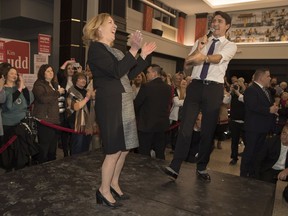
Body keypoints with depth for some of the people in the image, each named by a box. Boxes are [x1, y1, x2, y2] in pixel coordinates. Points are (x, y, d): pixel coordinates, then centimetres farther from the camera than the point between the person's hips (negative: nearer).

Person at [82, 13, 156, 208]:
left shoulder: (114, 50, 20)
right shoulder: (96, 48, -6)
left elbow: (129, 75, 18)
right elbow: (117, 71, -20)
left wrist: (144, 55, 17)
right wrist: (134, 49, -24)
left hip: (124, 103, 9)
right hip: (110, 105, -9)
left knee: (125, 147, 12)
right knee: (114, 150, -3)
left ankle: (114, 183, 29)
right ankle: (104, 190, 15)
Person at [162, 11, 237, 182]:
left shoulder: (230, 46, 7)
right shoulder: (200, 42, 17)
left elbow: (218, 58, -17)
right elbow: (186, 65, 6)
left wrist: (203, 57, -38)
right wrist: (198, 49, -9)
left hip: (214, 89, -1)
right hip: (195, 86, 2)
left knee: (208, 131, 6)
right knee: (185, 127, -6)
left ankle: (202, 168, 21)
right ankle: (175, 167, -3)